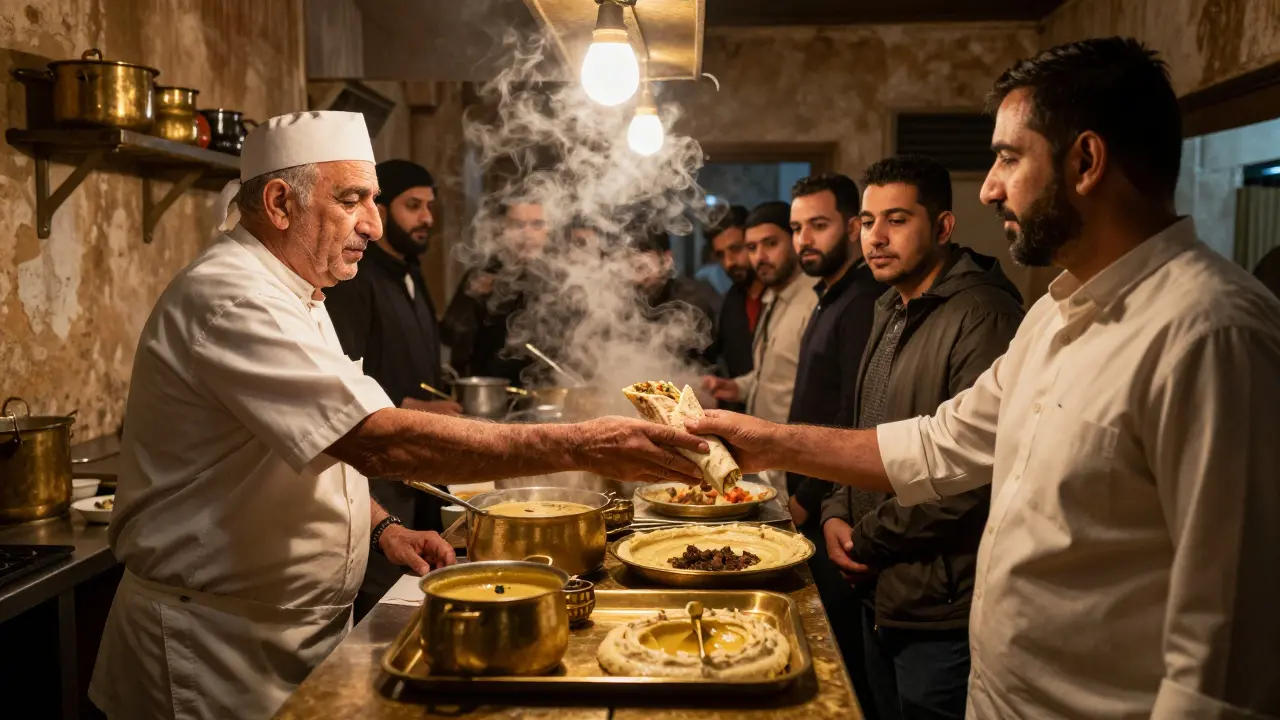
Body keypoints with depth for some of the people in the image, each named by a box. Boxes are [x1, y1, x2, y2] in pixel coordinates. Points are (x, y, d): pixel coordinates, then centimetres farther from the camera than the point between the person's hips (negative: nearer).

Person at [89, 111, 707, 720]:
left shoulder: (292, 295, 11)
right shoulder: (227, 300, -24)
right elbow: (380, 439, -34)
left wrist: (379, 526, 2)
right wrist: (578, 446, -35)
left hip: (298, 628, 9)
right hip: (216, 645, -9)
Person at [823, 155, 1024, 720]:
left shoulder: (984, 316, -18)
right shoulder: (891, 313, 13)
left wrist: (868, 539, -13)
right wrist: (836, 515, 2)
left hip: (942, 617, -9)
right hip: (881, 599, 9)